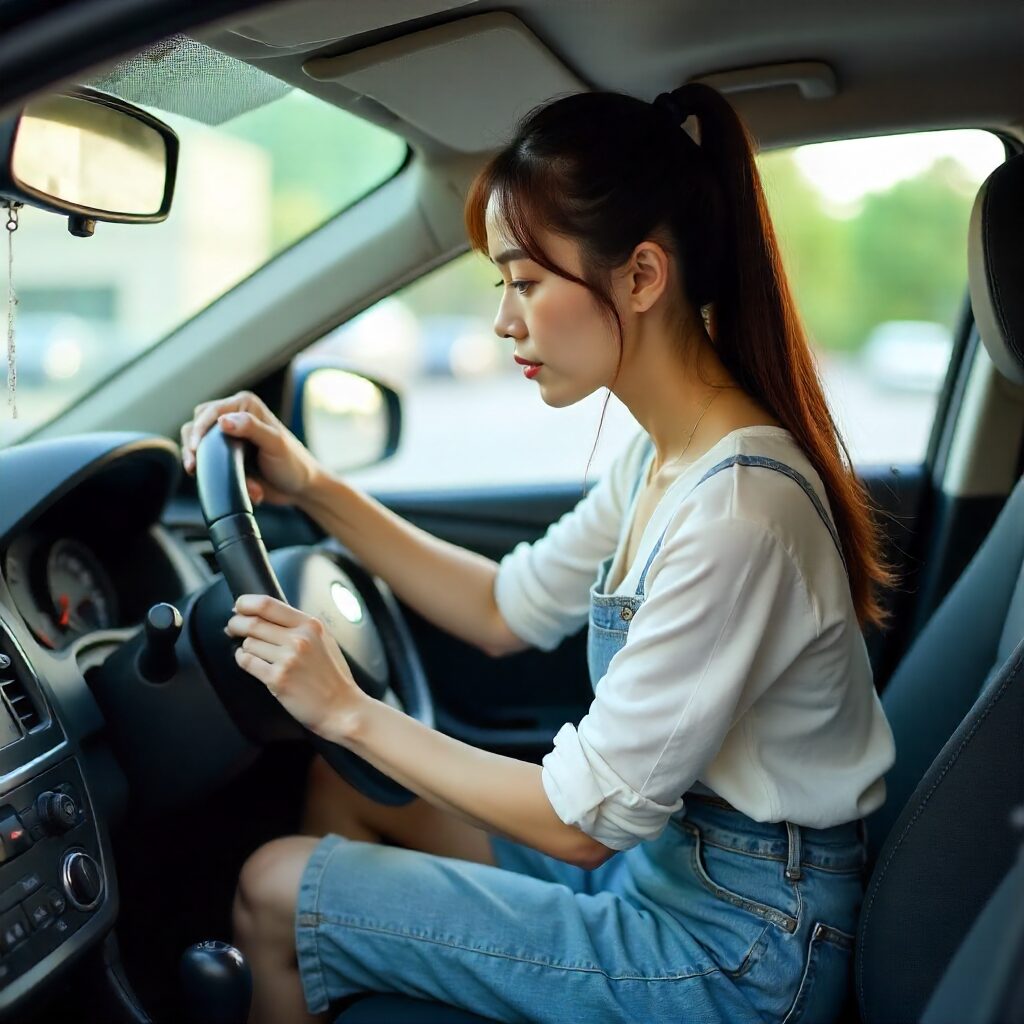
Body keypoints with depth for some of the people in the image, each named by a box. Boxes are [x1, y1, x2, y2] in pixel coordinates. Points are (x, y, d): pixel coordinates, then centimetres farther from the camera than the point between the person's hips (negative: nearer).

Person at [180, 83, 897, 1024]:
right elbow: (507, 609, 10)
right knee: (340, 793, 15)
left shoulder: (736, 509, -29)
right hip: (665, 850, 8)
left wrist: (351, 712, -14)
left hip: (732, 947, -8)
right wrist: (311, 487, 3)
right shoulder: (664, 454, 0)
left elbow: (586, 820, -23)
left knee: (275, 892, -3)